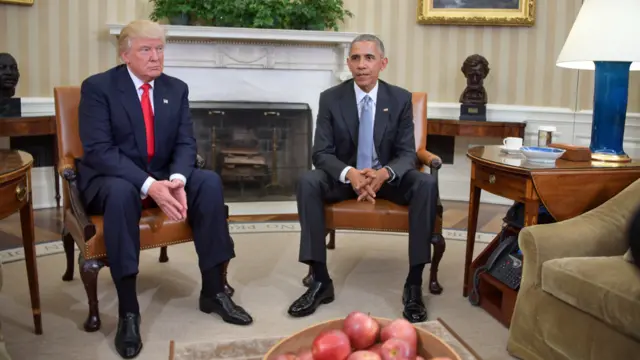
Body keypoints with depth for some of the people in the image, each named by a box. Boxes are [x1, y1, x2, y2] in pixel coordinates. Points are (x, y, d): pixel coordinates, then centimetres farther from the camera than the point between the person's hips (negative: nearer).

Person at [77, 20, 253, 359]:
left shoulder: (176, 89, 4)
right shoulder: (97, 87, -11)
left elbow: (185, 144, -1)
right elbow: (98, 150, -20)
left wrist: (176, 179, -25)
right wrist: (148, 185, -33)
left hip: (163, 176, 5)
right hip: (109, 179, -4)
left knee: (210, 181, -21)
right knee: (122, 192, -39)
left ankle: (213, 291, -12)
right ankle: (128, 311, -31)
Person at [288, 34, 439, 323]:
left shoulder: (400, 99, -4)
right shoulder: (330, 98, -6)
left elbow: (407, 154, -8)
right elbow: (321, 153, -11)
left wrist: (384, 173, -33)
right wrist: (350, 174, -34)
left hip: (388, 177, 0)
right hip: (344, 177, 0)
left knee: (426, 184, -30)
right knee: (307, 182, -31)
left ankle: (414, 284, -24)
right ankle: (321, 281, -24)